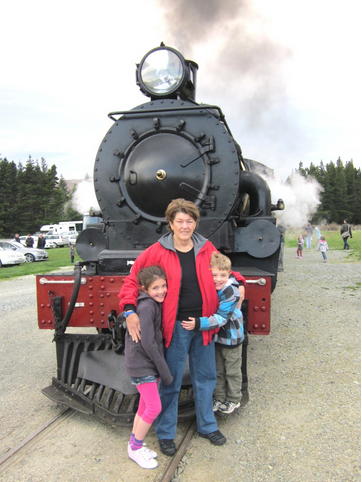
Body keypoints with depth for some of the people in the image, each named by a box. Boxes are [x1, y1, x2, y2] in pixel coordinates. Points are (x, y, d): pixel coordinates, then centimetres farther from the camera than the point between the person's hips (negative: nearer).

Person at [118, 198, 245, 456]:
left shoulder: (207, 248, 2)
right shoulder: (157, 252, -9)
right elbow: (132, 281, -6)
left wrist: (237, 281, 2)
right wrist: (130, 310, -18)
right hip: (175, 326, -4)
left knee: (206, 377, 19)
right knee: (171, 382, 9)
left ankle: (207, 426, 41)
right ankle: (165, 434, 30)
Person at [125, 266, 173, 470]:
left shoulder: (156, 304, 7)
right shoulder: (146, 307, -21)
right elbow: (148, 342, -23)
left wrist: (162, 368, 10)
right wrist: (165, 371, -17)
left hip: (150, 363, 9)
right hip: (141, 364, -9)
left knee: (145, 406, 17)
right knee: (154, 408, -5)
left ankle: (135, 444, 33)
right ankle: (135, 448, 14)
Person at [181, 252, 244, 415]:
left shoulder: (231, 293, -28)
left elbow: (220, 318, -34)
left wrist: (198, 324, -42)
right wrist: (193, 321, -14)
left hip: (231, 336, -5)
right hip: (214, 336, 5)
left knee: (232, 371, 12)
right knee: (217, 370, 18)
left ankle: (233, 400, 31)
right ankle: (219, 398, 35)